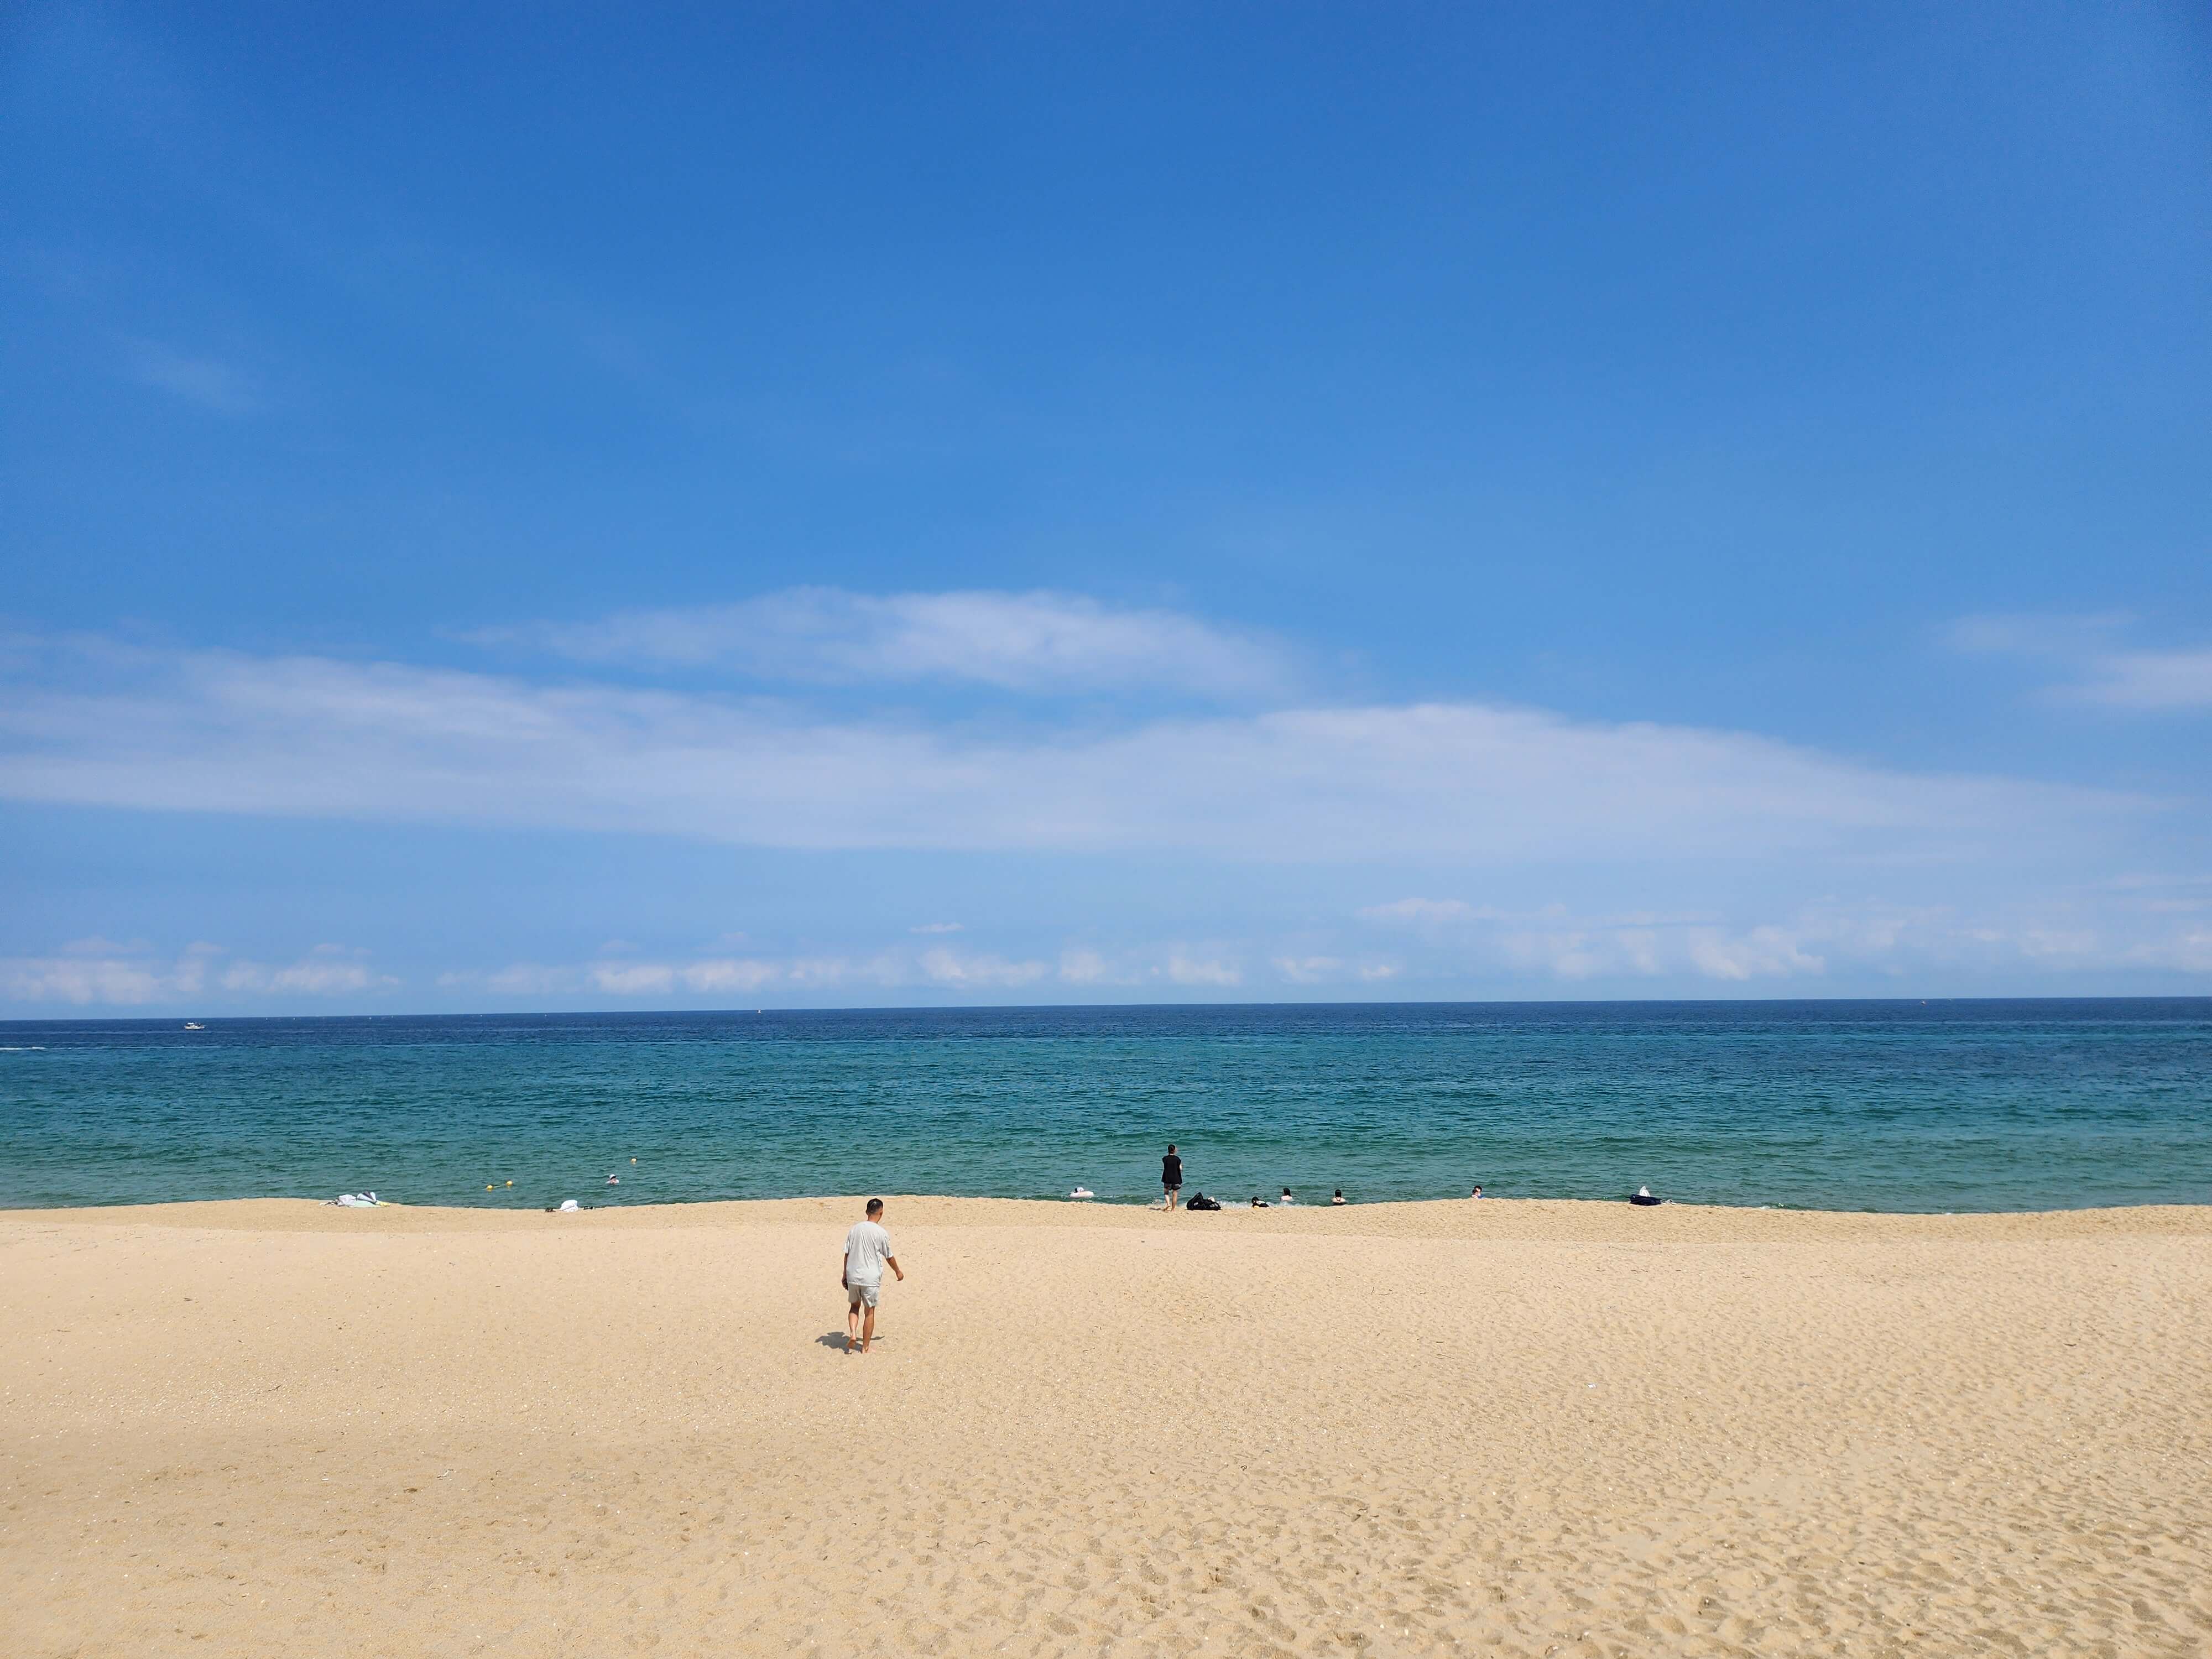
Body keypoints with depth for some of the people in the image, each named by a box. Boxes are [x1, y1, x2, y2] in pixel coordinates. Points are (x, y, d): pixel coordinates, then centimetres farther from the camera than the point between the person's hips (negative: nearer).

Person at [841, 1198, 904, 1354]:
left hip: (853, 1276, 3)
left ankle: (852, 1333, 1)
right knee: (869, 1312, 8)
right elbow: (889, 1257, 0)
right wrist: (898, 1272, 17)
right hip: (871, 1278, -3)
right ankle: (865, 1348, 13)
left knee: (854, 1306, 23)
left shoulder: (855, 1228, 1)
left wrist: (845, 1275, 14)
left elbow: (847, 1254, 4)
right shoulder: (881, 1233, -10)